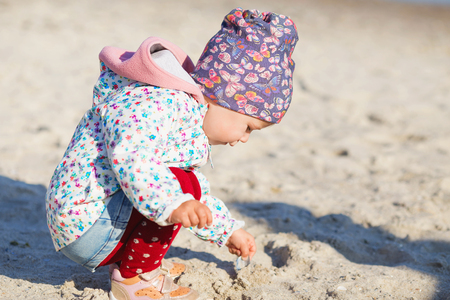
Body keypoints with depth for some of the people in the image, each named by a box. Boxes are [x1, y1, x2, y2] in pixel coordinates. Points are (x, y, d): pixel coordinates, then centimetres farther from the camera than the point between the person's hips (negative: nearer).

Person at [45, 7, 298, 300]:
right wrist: (173, 203, -46)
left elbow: (197, 199, 28)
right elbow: (128, 155, -39)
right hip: (84, 224, -10)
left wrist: (228, 231, 32)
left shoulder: (184, 112, 15)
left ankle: (128, 260, 12)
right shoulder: (158, 103, -20)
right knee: (182, 184, -24)